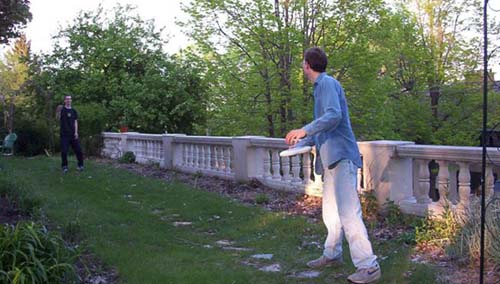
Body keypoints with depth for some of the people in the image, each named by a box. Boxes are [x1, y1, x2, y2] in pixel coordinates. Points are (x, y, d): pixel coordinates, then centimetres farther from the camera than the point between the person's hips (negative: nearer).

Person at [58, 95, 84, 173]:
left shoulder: (73, 111, 10)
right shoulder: (62, 109, 1)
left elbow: (75, 122, 8)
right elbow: (58, 119, -9)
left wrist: (76, 132, -2)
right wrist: (58, 112, -28)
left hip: (73, 134, 3)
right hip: (64, 134, -3)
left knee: (78, 149, 2)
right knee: (64, 151, -4)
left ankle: (80, 165, 13)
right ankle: (64, 166, 8)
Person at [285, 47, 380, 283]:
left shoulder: (327, 83, -10)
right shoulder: (320, 86, 20)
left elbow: (334, 116, -26)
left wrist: (305, 130, -30)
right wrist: (302, 143, 22)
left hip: (341, 157, -10)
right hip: (331, 158, 10)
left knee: (348, 212, -12)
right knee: (331, 210, 18)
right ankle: (332, 253, 32)